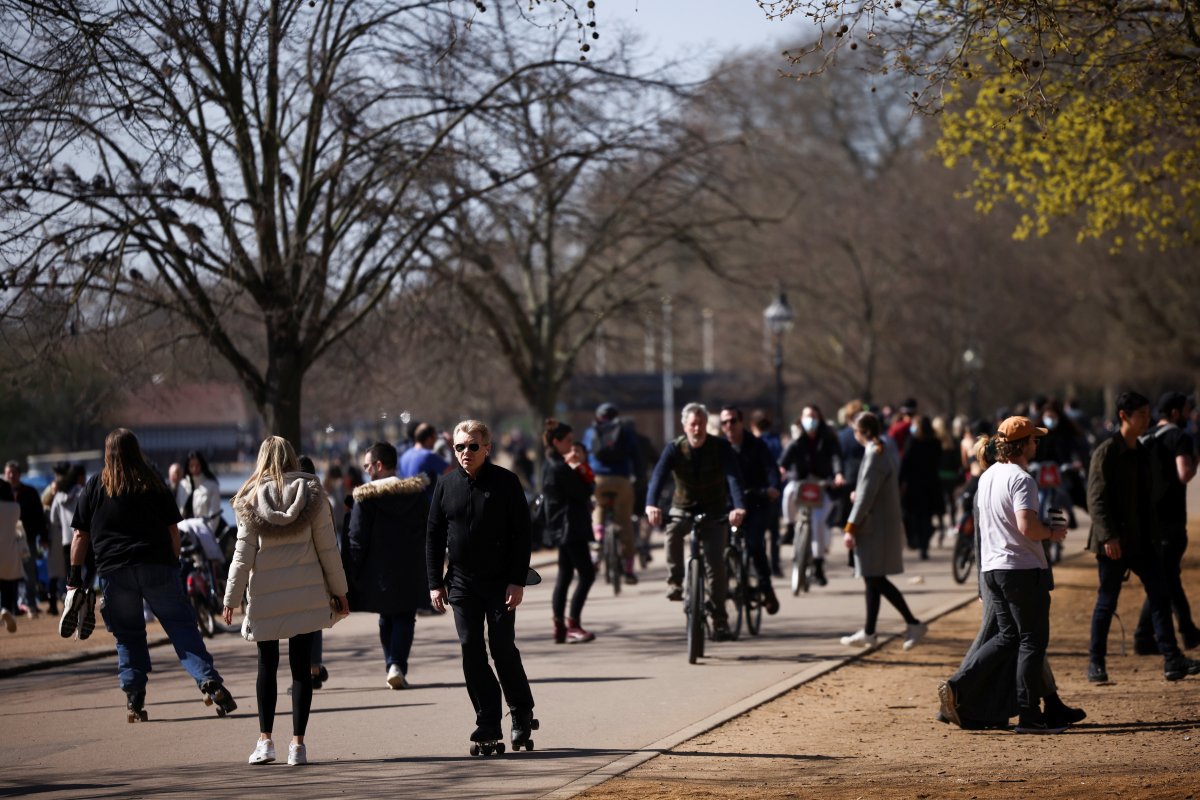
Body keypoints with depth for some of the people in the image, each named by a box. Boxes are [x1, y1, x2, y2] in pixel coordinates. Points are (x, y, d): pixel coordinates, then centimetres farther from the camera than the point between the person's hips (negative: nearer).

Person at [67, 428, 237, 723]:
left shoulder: (95, 487, 6)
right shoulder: (154, 484, 7)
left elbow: (80, 536, 5)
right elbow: (173, 530, 7)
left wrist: (75, 578, 10)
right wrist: (173, 564, 17)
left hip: (114, 572, 0)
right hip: (157, 567, 0)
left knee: (128, 636, 9)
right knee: (182, 626, 0)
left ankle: (135, 700, 5)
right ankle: (209, 681, -15)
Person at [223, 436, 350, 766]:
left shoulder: (251, 500, -2)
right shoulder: (312, 495, 0)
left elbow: (243, 555, -2)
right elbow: (327, 549, 1)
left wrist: (231, 598, 5)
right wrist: (339, 590, 9)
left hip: (266, 596, 0)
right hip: (307, 593, 0)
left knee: (267, 665, 11)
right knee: (301, 666, 3)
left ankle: (265, 740, 9)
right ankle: (297, 743, 2)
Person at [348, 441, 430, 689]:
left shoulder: (365, 497, -9)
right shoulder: (416, 492, 2)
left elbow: (357, 539, -10)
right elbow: (428, 531, 7)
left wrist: (355, 573, -5)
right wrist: (427, 567, 14)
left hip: (380, 572, -1)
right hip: (412, 572, 1)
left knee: (387, 620, 15)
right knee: (405, 618, 4)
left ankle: (392, 665, 14)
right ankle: (397, 664, -13)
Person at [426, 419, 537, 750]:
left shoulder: (506, 482, -5)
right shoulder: (446, 485, 5)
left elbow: (522, 534, -5)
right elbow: (434, 537, 9)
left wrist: (517, 581, -11)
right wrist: (435, 583, 3)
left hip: (500, 582, -3)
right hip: (462, 583, 3)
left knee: (503, 647, -3)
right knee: (471, 650, 0)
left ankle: (522, 714, 14)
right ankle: (488, 721, 6)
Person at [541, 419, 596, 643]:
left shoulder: (550, 464, 13)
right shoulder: (560, 467, -17)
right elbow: (584, 491, -16)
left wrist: (576, 468, 2)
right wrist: (579, 467, -5)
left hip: (562, 528, 11)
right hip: (570, 527, -11)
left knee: (565, 575, 13)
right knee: (586, 574, -10)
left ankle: (559, 627, 12)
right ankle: (573, 624, -13)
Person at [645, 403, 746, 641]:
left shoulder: (721, 448, -14)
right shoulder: (674, 449, -12)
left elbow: (733, 478, -28)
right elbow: (658, 477, -26)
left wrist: (738, 507, -47)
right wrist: (651, 505, -46)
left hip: (714, 513, 0)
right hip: (683, 509, 0)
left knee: (716, 565, -10)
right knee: (673, 530, -34)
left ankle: (720, 621, -4)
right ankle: (674, 582, -20)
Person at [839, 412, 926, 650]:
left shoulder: (875, 454, -17)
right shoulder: (883, 452, 12)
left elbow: (866, 495, -20)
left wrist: (850, 528, -17)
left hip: (876, 528, -10)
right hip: (880, 525, 10)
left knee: (875, 580, -4)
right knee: (874, 580, 11)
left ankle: (913, 623, -2)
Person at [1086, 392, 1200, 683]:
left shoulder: (1141, 452, 13)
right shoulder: (1106, 452, -11)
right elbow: (1096, 499, -16)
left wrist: (1153, 535, 17)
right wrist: (1108, 536, -24)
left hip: (1142, 541, 7)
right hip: (1115, 543, -7)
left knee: (1160, 596, 0)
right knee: (1107, 602, 1)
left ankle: (1172, 660, -1)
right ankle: (1096, 663, 11)